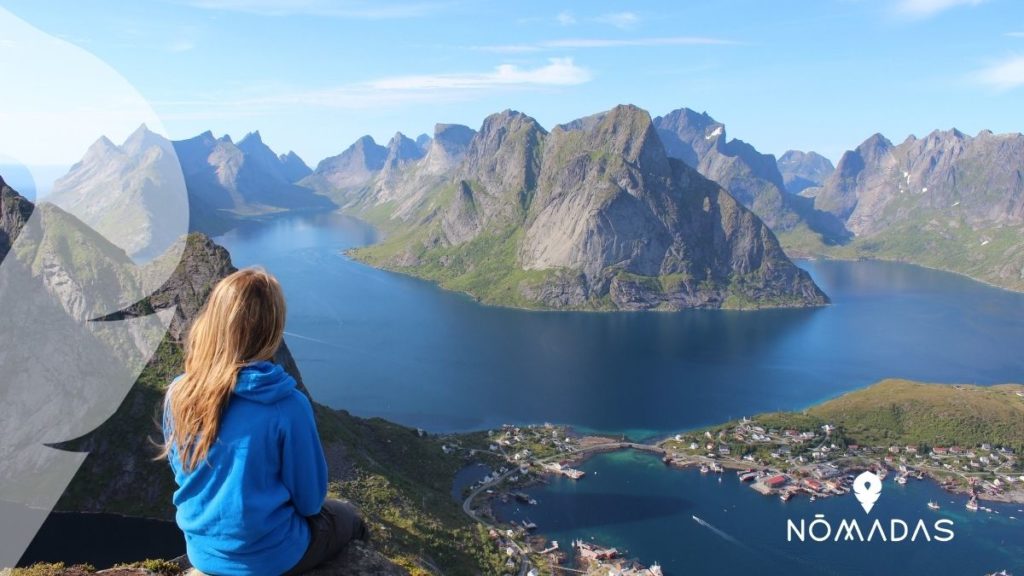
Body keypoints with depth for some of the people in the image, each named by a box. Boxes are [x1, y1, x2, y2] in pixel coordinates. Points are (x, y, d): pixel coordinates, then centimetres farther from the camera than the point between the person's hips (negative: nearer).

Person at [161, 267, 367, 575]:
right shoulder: (288, 406, -28)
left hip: (201, 551, 5)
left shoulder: (178, 393, -14)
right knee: (348, 517, 24)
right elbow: (310, 498, -14)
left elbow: (182, 472, 4)